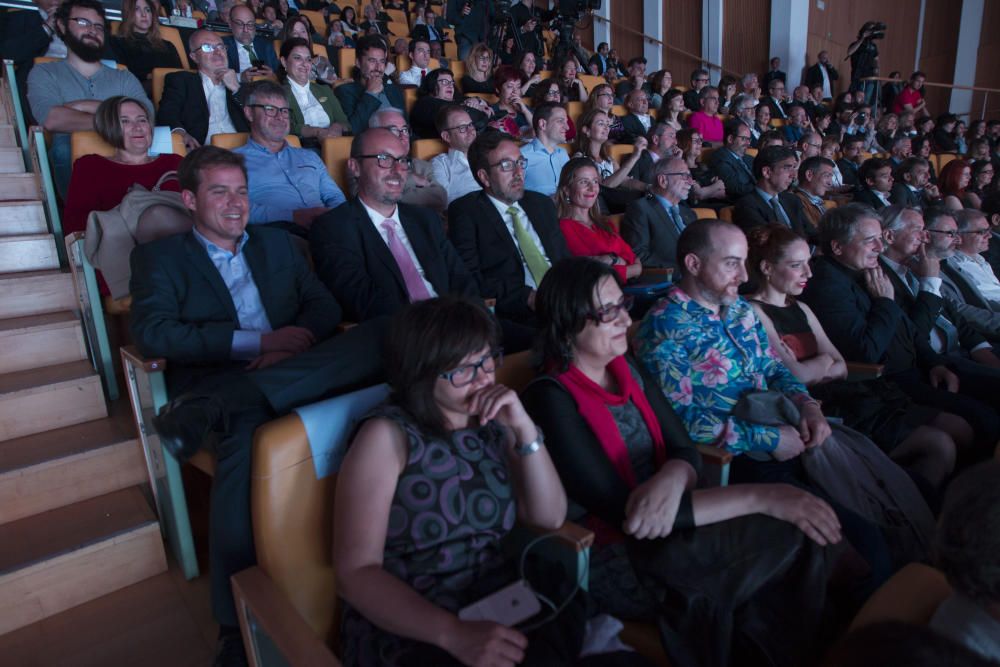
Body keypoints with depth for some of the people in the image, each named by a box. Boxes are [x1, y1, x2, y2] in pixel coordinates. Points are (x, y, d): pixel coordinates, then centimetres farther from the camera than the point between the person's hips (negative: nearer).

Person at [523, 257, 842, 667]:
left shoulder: (628, 368, 4)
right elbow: (620, 511, -25)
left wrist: (672, 479, -25)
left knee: (798, 528, -13)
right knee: (788, 538, -17)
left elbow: (685, 451, 2)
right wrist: (762, 496, -26)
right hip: (615, 560, -6)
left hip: (664, 525, 6)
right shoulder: (550, 398, -20)